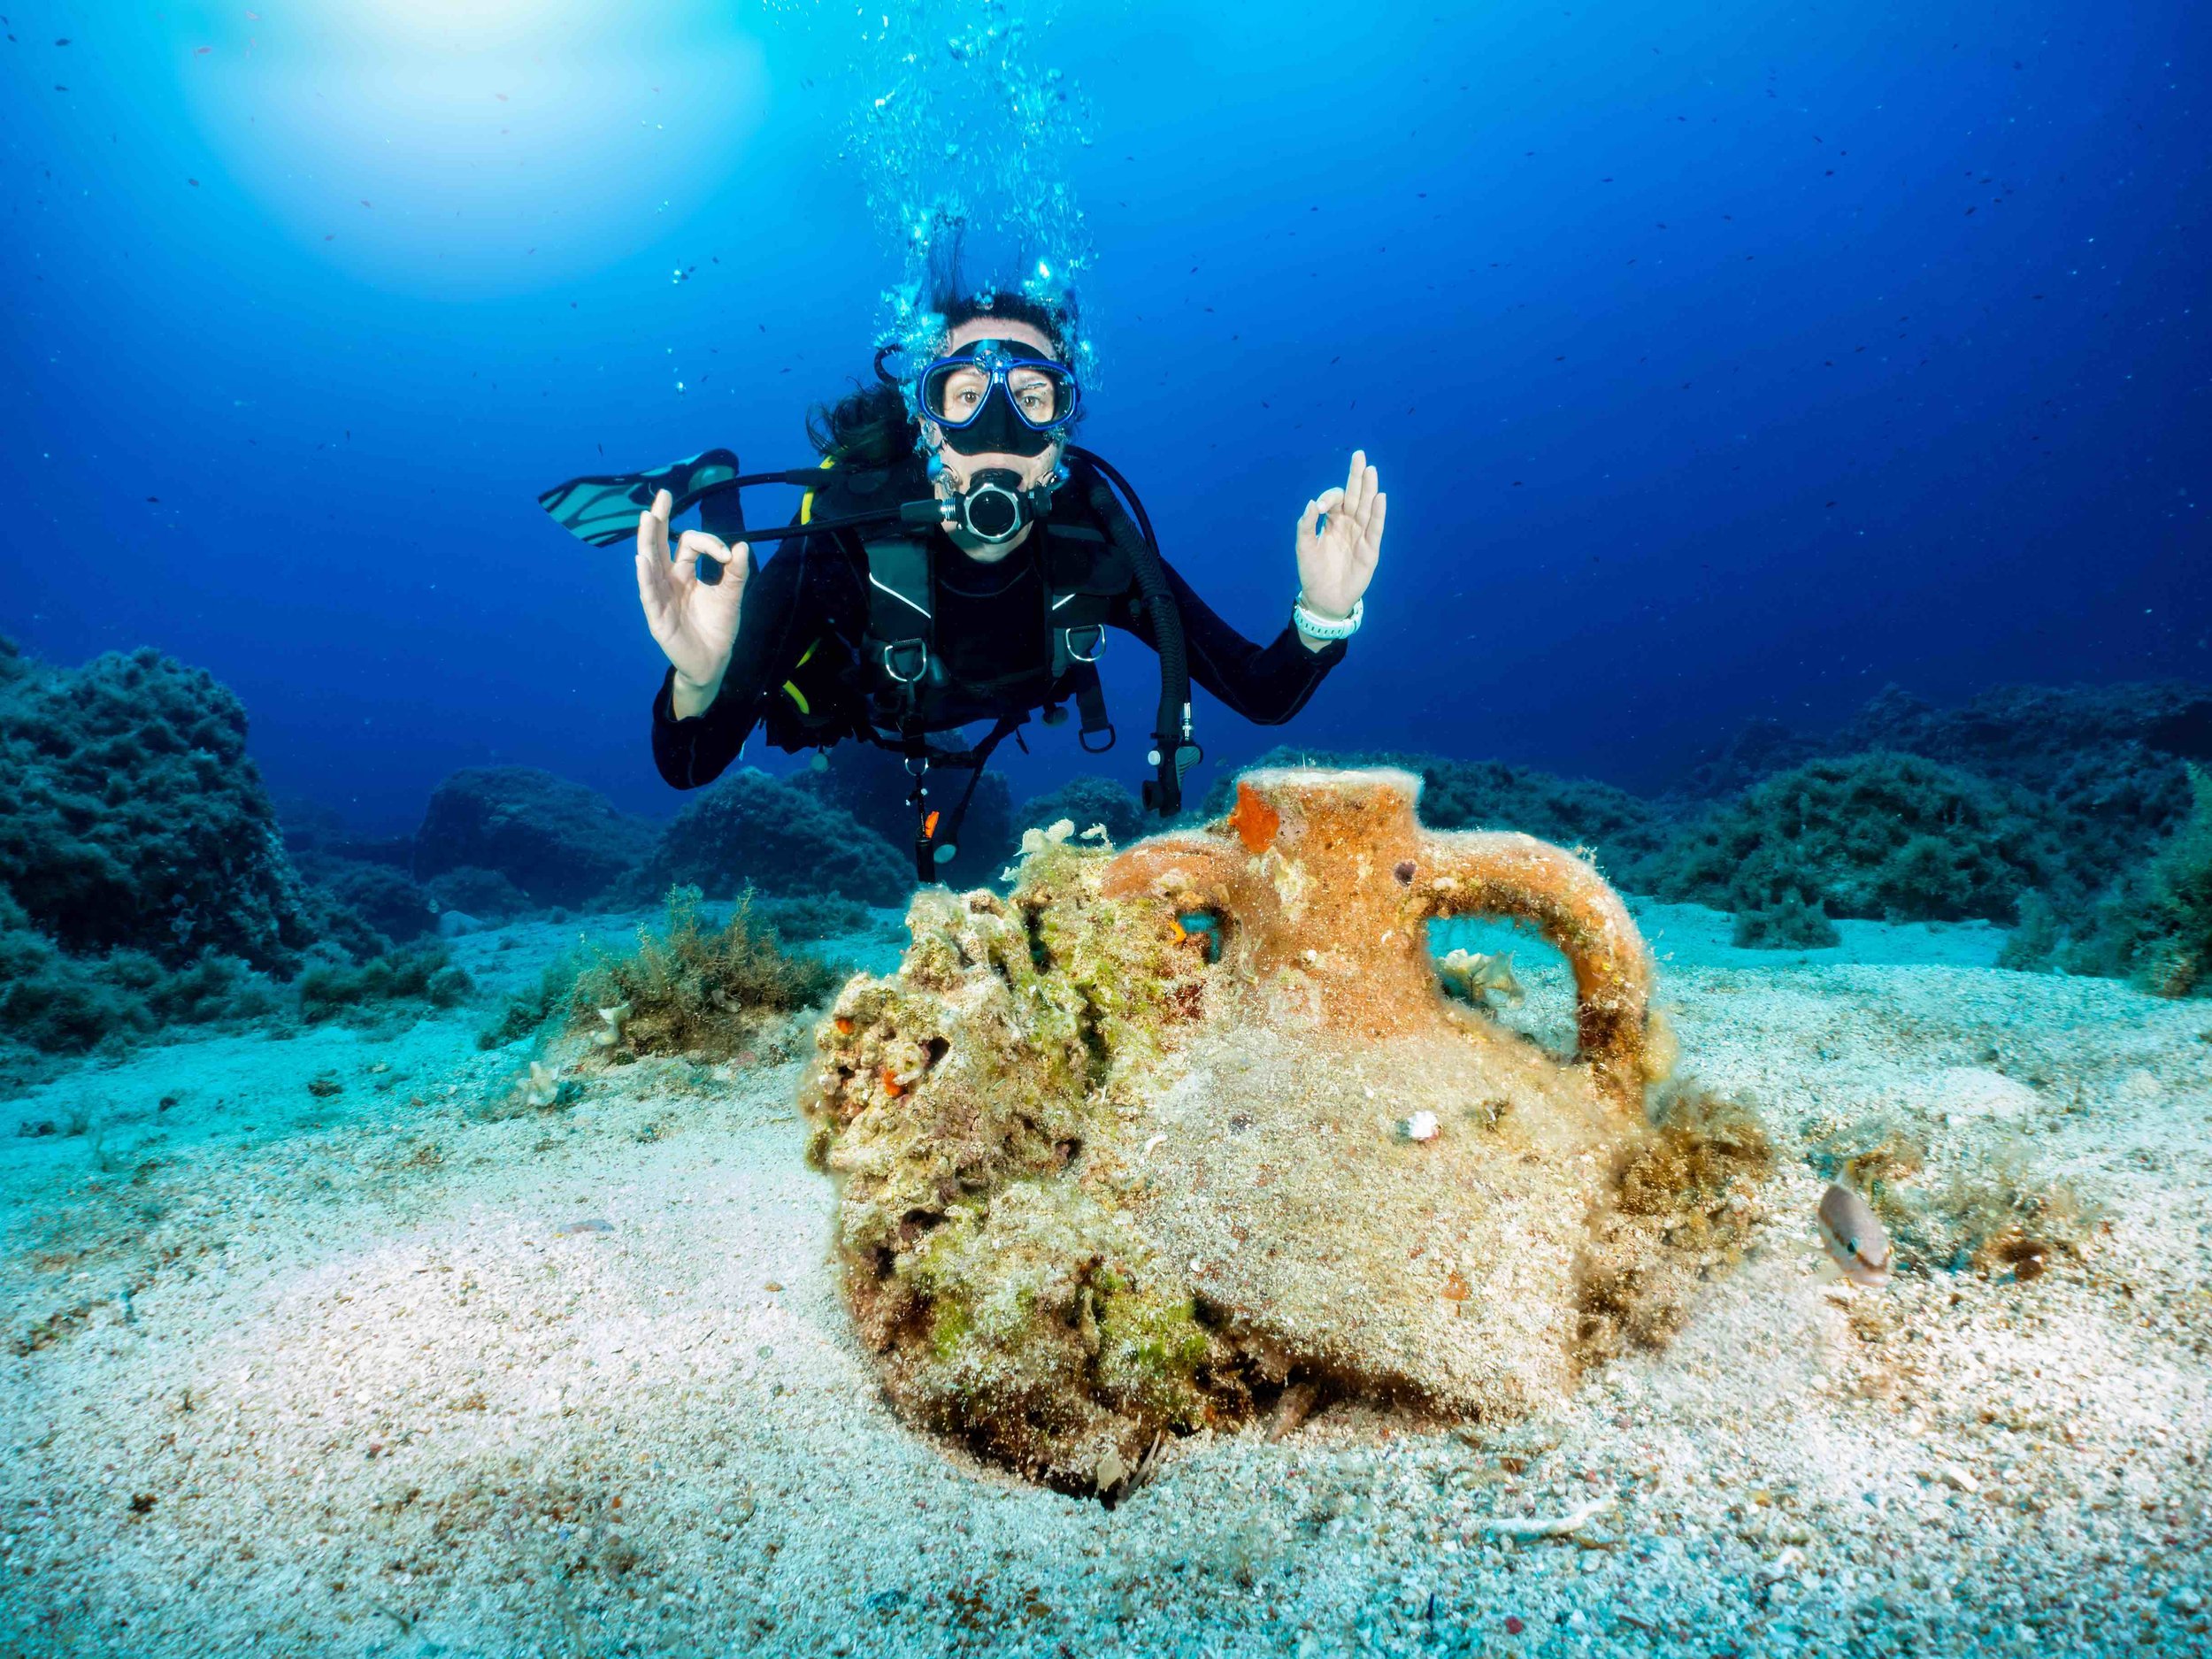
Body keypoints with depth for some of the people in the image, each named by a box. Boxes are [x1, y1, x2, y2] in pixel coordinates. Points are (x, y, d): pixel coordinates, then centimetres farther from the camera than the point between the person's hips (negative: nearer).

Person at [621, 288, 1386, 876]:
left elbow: (1263, 696, -31)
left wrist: (1322, 618, -51)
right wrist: (700, 683, -68)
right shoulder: (843, 536, -43)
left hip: (977, 737, 3)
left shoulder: (1095, 541, -35)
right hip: (850, 736, -2)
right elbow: (688, 767, -46)